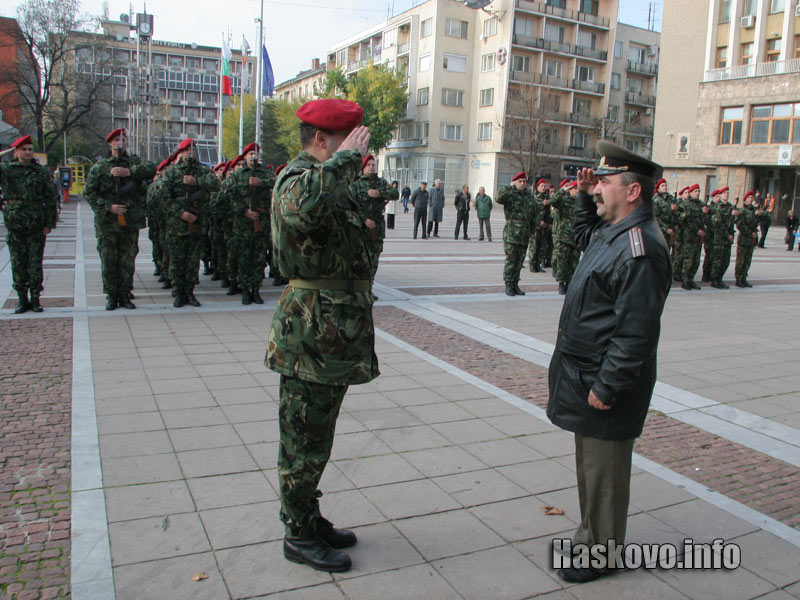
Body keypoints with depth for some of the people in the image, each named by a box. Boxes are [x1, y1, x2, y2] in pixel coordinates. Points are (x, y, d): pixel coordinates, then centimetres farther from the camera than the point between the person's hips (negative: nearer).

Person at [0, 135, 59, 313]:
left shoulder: (41, 171, 5)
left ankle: (35, 298, 12)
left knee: (36, 263, 3)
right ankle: (22, 299, 13)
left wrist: (50, 223, -2)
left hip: (37, 225, -1)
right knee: (18, 263, 5)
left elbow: (50, 198, 4)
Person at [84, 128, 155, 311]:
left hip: (131, 221, 1)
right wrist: (108, 207, -11)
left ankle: (125, 294, 16)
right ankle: (111, 295, 13)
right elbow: (89, 192, 1)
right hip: (107, 222, -1)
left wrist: (129, 172, -20)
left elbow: (151, 168, -12)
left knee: (128, 260, 6)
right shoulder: (99, 166, 5)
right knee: (108, 260, 3)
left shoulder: (134, 162, 8)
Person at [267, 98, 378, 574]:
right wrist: (346, 159, -32)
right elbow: (301, 209, -44)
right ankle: (299, 536, 21)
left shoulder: (329, 180, 17)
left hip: (334, 336, 10)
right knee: (305, 442, 4)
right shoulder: (298, 177, -16)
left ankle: (311, 520, 35)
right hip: (312, 339, -10)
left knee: (315, 439, 20)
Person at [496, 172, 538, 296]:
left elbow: (534, 214, 23)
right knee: (510, 260, -5)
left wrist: (532, 229, 19)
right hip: (511, 233, -5)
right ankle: (508, 285, 2)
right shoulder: (510, 195, -3)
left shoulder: (530, 196, 14)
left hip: (524, 235, 5)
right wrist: (509, 186, -20)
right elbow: (499, 198, -26)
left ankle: (515, 284, 16)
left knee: (520, 260, 9)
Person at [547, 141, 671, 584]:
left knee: (603, 468, 5)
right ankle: (591, 534, 39)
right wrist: (585, 198, 17)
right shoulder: (612, 230, 8)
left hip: (607, 381, -10)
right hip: (584, 371, 10)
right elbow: (584, 237, 34)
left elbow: (635, 332, -26)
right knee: (590, 462, 22)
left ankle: (603, 551, 23)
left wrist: (606, 386, -22)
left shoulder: (639, 249, -24)